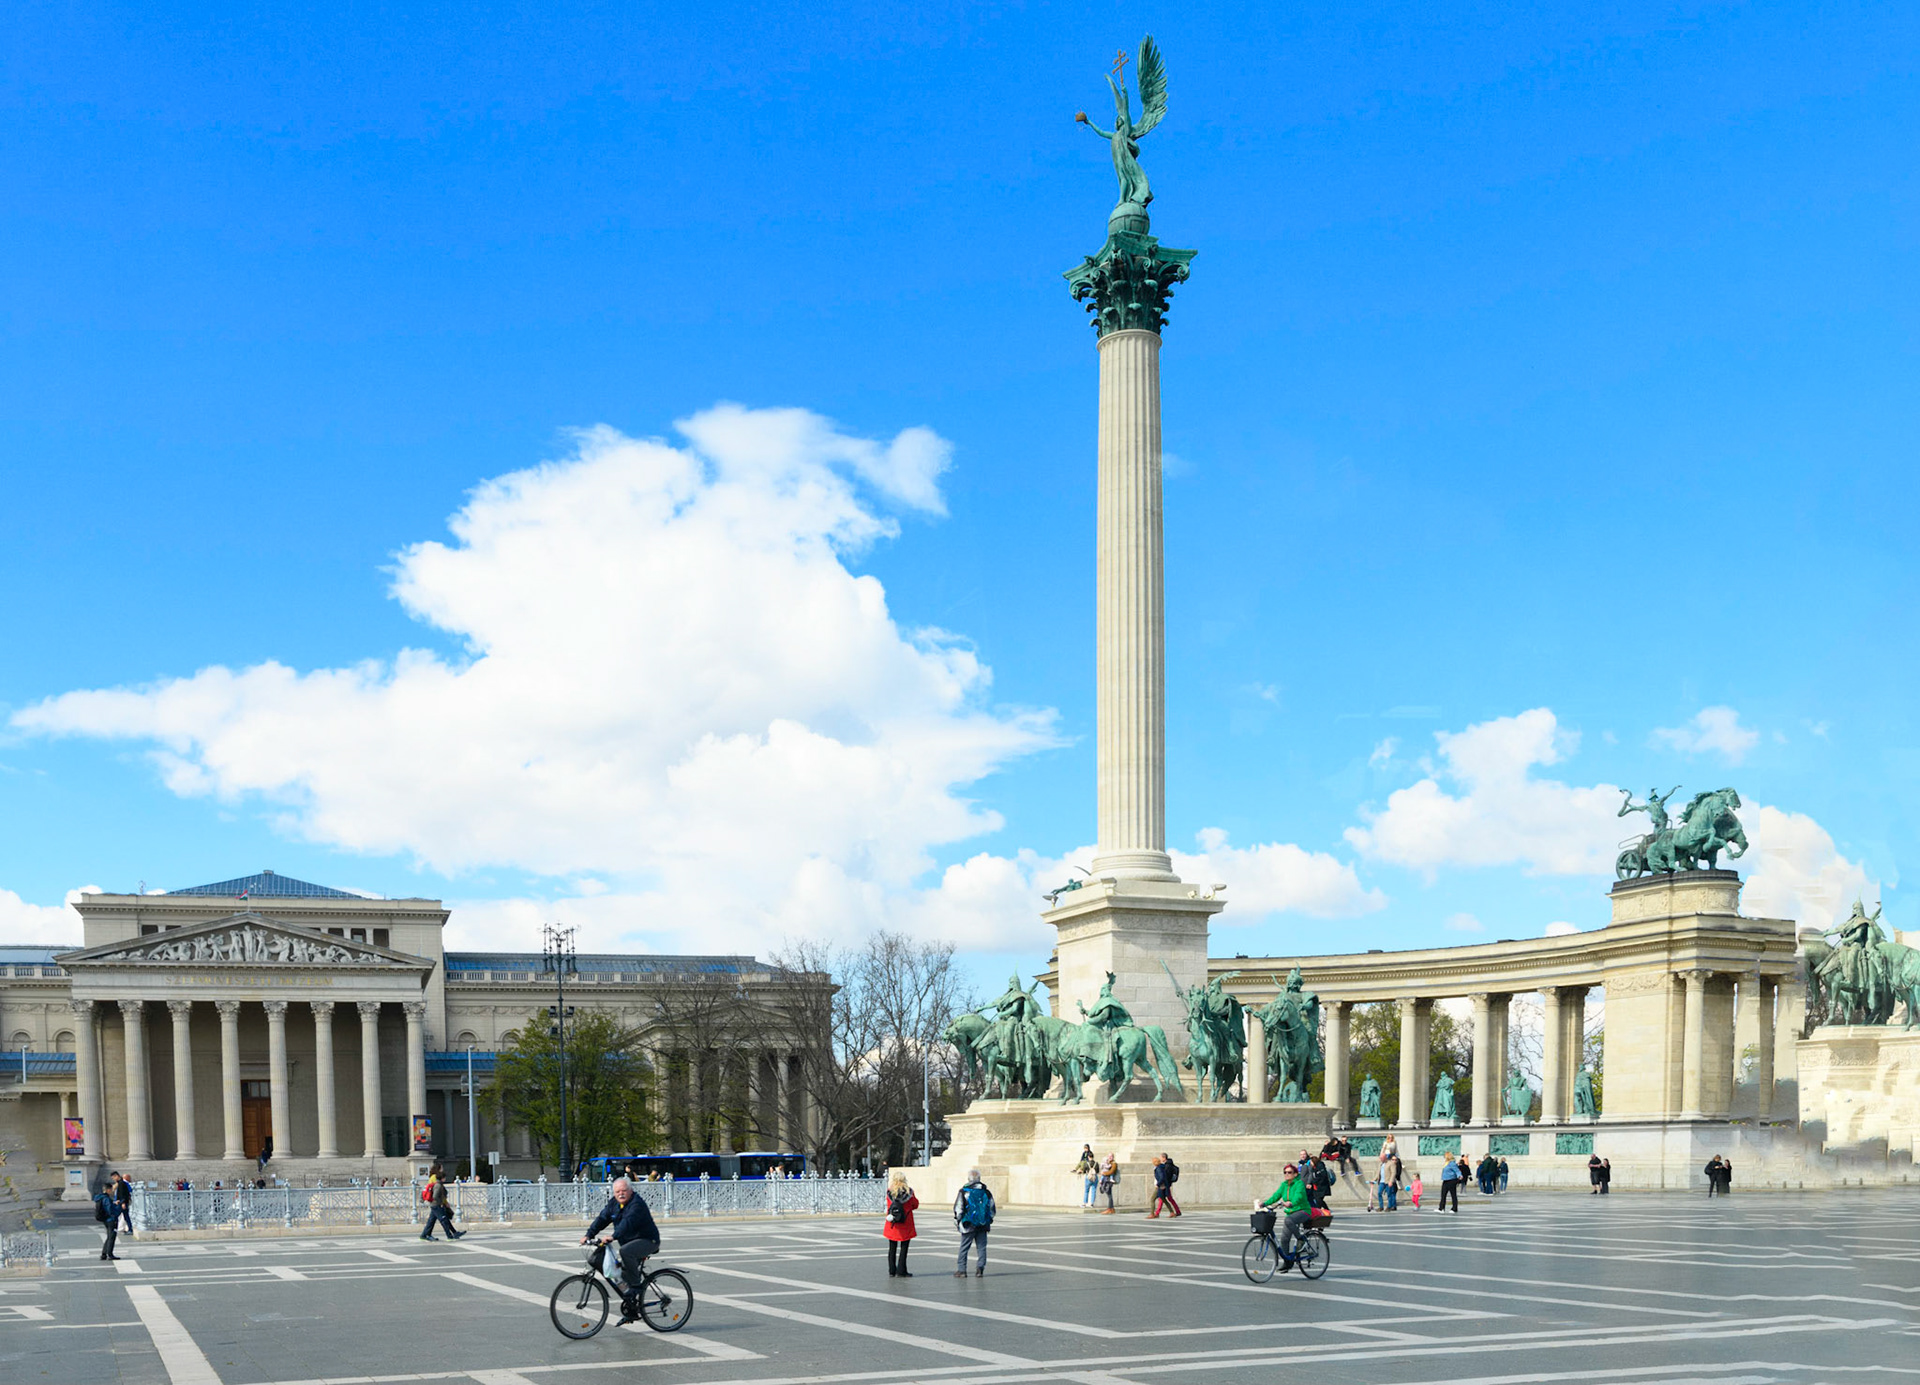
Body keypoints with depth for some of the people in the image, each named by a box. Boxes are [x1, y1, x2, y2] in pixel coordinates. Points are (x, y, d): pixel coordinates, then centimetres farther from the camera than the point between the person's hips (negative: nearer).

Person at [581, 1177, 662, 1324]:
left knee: (625, 1251, -35)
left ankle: (635, 1284, -19)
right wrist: (589, 1235, -11)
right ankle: (630, 1311, 16)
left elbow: (628, 1222, -34)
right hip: (629, 1242, 8)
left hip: (647, 1241, -8)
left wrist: (613, 1236, -46)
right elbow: (602, 1219, 2)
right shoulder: (613, 1204, 6)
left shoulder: (637, 1204, -20)